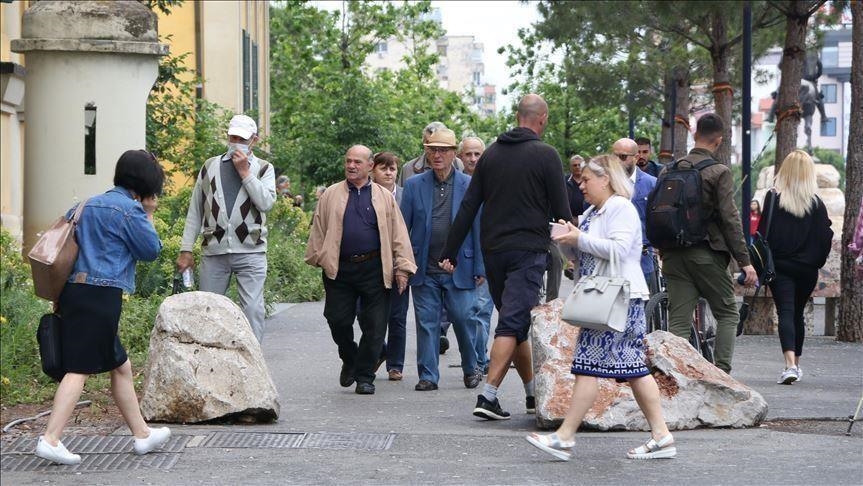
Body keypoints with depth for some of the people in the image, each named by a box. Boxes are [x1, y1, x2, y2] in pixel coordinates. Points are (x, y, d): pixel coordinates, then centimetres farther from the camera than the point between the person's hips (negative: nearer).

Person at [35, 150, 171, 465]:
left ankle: (142, 434, 26)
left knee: (120, 366, 17)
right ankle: (50, 439, -17)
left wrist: (60, 297, 21)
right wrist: (148, 214, 13)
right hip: (101, 295, -9)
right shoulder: (129, 209, -7)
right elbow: (151, 250, 0)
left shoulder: (89, 205, 19)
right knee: (79, 369, -10)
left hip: (74, 292, 9)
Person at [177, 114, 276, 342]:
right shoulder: (210, 166, 13)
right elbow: (195, 210, 12)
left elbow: (266, 202, -9)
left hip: (250, 251, -2)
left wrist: (245, 172, -8)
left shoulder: (263, 168, 9)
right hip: (214, 251, 2)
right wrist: (186, 249, 6)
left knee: (253, 310, -7)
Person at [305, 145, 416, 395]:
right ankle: (349, 361, 26)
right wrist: (318, 258, 7)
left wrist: (402, 267, 1)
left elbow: (398, 234, 7)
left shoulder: (384, 197, 8)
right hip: (339, 269, 1)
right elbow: (318, 229, 13)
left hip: (374, 270, -1)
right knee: (338, 320, -1)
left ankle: (364, 376, 10)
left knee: (374, 326, -1)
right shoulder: (331, 195, 10)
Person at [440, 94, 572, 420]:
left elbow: (468, 207, 7)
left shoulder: (491, 154, 9)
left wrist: (450, 252, 8)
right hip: (528, 251, -6)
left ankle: (534, 393, 20)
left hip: (493, 251, 6)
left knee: (515, 322, 15)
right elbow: (561, 210, -6)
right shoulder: (545, 155, -6)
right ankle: (488, 396, -18)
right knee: (513, 323, -8)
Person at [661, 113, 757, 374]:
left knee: (678, 320, 5)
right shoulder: (719, 172, -7)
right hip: (706, 253, -4)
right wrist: (745, 261, -9)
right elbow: (730, 219, -11)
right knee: (728, 313, 9)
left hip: (673, 255, 4)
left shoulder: (668, 171, 7)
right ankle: (721, 372, -2)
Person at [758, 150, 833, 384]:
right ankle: (796, 365, 25)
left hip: (780, 266, -2)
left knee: (786, 312, -8)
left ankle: (790, 363, -27)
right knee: (798, 313, 17)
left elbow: (763, 233, -6)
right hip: (807, 269, 2)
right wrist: (816, 262, 13)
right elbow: (825, 237, 0)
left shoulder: (773, 198, -6)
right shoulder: (816, 203, -3)